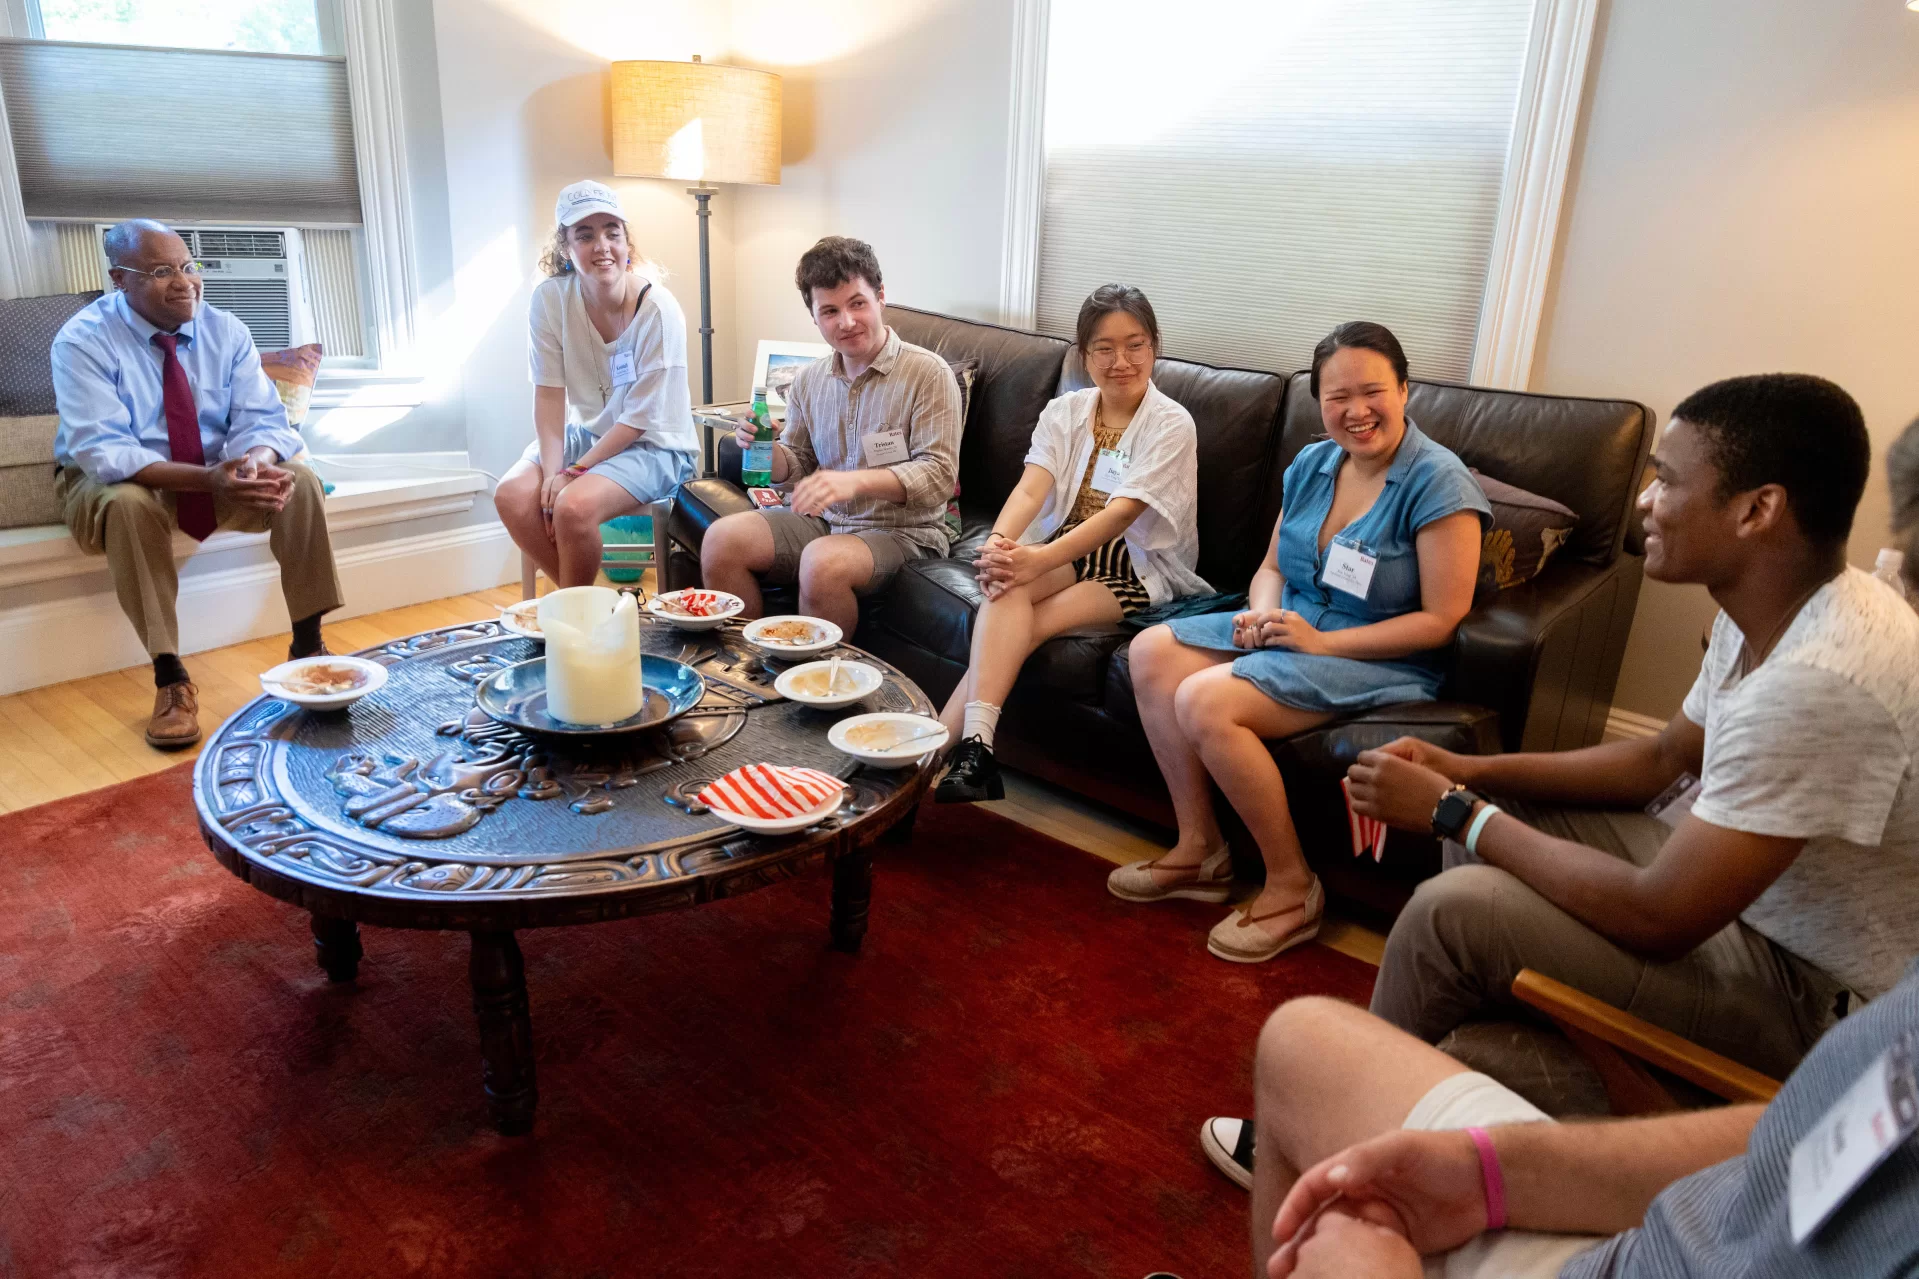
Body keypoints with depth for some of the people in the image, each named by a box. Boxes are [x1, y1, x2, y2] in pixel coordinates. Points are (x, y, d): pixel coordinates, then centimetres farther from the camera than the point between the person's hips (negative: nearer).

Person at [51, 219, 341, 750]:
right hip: (114, 483, -3)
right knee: (129, 503, -38)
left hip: (220, 476, 4)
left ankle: (308, 644, -17)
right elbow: (103, 452, -28)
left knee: (299, 481, -22)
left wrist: (257, 462, -37)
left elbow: (261, 421, -11)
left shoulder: (225, 331, -6)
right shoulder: (83, 341, -18)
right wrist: (207, 478, -43)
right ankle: (169, 677, -31)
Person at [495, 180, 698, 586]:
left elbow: (640, 419, -17)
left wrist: (574, 472, -20)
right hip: (586, 432, 5)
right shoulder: (550, 298, -9)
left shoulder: (659, 310, -20)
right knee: (512, 496, -20)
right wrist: (552, 471, -21)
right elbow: (549, 391, -8)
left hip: (654, 445, -4)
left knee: (574, 505, -29)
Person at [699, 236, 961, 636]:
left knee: (823, 562, -35)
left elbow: (938, 475, -17)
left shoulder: (928, 374, -11)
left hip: (902, 532, -6)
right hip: (824, 521, 6)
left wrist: (856, 480, -31)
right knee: (721, 539, -12)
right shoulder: (809, 380, 8)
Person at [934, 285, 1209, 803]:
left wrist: (1039, 559, -34)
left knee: (1013, 629, -27)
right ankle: (971, 747, -36)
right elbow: (1030, 489, -9)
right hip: (1066, 553, 4)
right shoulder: (1064, 412, 7)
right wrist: (999, 543, -32)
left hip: (1140, 569, -3)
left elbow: (1121, 512, -20)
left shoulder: (1171, 424, -7)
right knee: (1008, 587, -30)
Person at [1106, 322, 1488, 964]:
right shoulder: (1311, 464, 6)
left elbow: (1441, 620, -18)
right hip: (1288, 625, 8)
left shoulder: (1438, 483, -16)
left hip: (1383, 662, -8)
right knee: (1151, 653, -7)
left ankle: (1292, 888, -10)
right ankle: (1200, 850, 1)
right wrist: (1262, 612, -9)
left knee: (1205, 702, -27)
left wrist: (1321, 642, -21)